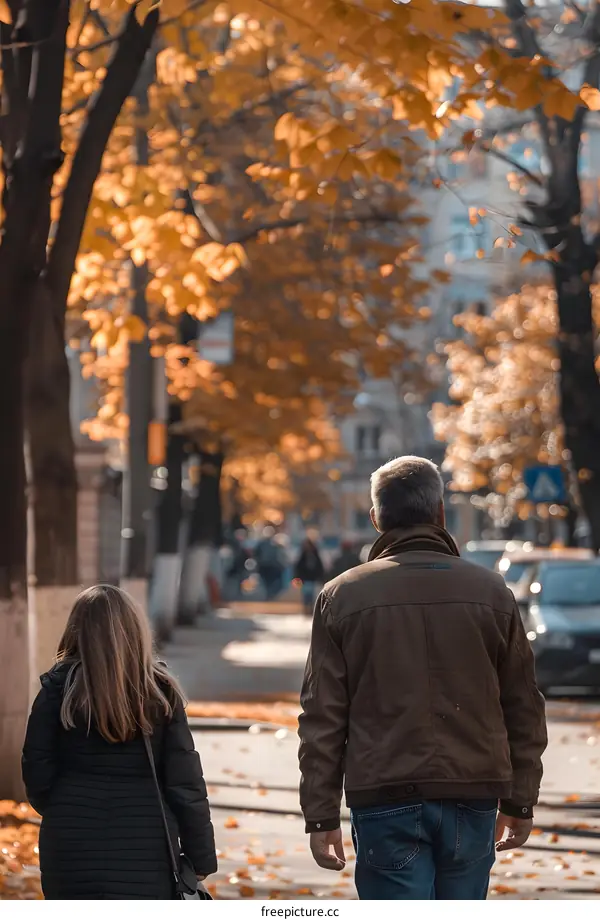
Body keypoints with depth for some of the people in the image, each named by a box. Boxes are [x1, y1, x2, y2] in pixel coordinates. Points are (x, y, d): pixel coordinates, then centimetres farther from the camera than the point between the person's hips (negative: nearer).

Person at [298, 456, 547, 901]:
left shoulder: (342, 596, 0)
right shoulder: (491, 592, 3)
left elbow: (323, 717, -1)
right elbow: (524, 708, 6)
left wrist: (321, 815, 3)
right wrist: (520, 801, 14)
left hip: (386, 801, -2)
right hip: (472, 799, 2)